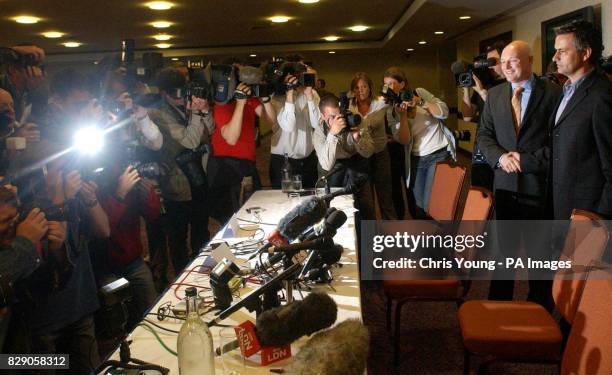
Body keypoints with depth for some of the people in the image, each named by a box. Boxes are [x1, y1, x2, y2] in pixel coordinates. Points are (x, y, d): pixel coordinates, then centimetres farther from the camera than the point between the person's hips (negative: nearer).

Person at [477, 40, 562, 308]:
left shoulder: (553, 93, -5)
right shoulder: (494, 95, 8)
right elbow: (484, 135, 10)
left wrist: (527, 160, -14)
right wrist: (500, 157, -9)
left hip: (539, 185, -3)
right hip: (505, 183, 4)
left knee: (539, 252, 8)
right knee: (504, 248, 14)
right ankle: (498, 305, 27)